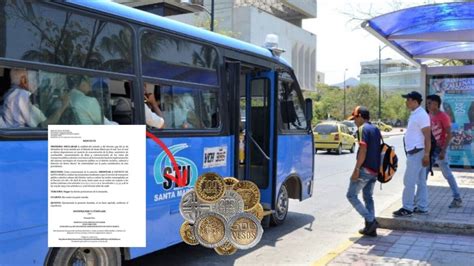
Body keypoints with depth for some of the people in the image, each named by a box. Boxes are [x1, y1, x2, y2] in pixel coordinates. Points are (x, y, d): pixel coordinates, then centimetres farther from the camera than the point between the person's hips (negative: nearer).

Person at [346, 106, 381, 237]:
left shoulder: (363, 128, -11)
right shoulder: (375, 129, 16)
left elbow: (363, 150, -20)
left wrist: (356, 169, -19)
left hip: (365, 169, -9)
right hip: (375, 170, 9)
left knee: (351, 195, -1)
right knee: (368, 197, 15)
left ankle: (370, 220, -7)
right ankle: (370, 228, 15)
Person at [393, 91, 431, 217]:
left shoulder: (421, 115, -16)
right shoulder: (414, 114, 15)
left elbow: (427, 136, -19)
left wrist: (426, 154, -22)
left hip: (417, 152, -10)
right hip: (413, 152, 10)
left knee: (409, 181, -7)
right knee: (421, 181, 13)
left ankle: (407, 208, -1)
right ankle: (421, 207, 19)